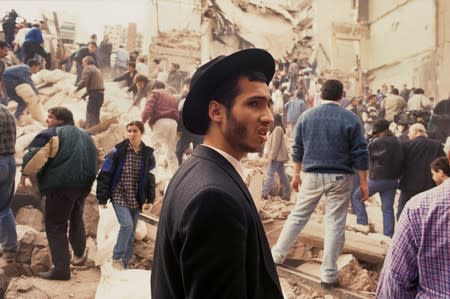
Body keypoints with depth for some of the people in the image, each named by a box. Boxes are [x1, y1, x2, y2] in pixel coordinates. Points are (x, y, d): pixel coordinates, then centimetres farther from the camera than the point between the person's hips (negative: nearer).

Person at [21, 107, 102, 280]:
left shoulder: (50, 134, -7)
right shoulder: (85, 136, 17)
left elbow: (33, 155, -14)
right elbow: (95, 158, 25)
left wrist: (25, 174, 2)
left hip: (61, 185, -8)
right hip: (83, 184, 8)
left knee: (55, 226, -1)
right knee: (76, 220, 28)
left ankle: (61, 269, -4)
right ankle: (79, 255, 43)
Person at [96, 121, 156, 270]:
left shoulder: (147, 154, 1)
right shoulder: (118, 151, -8)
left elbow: (150, 178, 8)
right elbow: (105, 175, -7)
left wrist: (150, 199, 2)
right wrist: (102, 198, -9)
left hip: (136, 200, 4)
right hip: (119, 196, -4)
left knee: (131, 234, 8)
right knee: (127, 224, -21)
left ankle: (124, 264, 20)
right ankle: (117, 259, -4)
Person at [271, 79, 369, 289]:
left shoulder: (306, 116, 4)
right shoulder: (351, 119, -4)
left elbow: (298, 149, 10)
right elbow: (359, 154, -5)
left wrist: (297, 173, 20)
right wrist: (363, 182, 1)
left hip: (311, 175, 3)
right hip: (339, 177, -2)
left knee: (298, 215, 17)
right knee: (335, 224, 3)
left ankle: (277, 254, 25)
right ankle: (328, 275, 7)